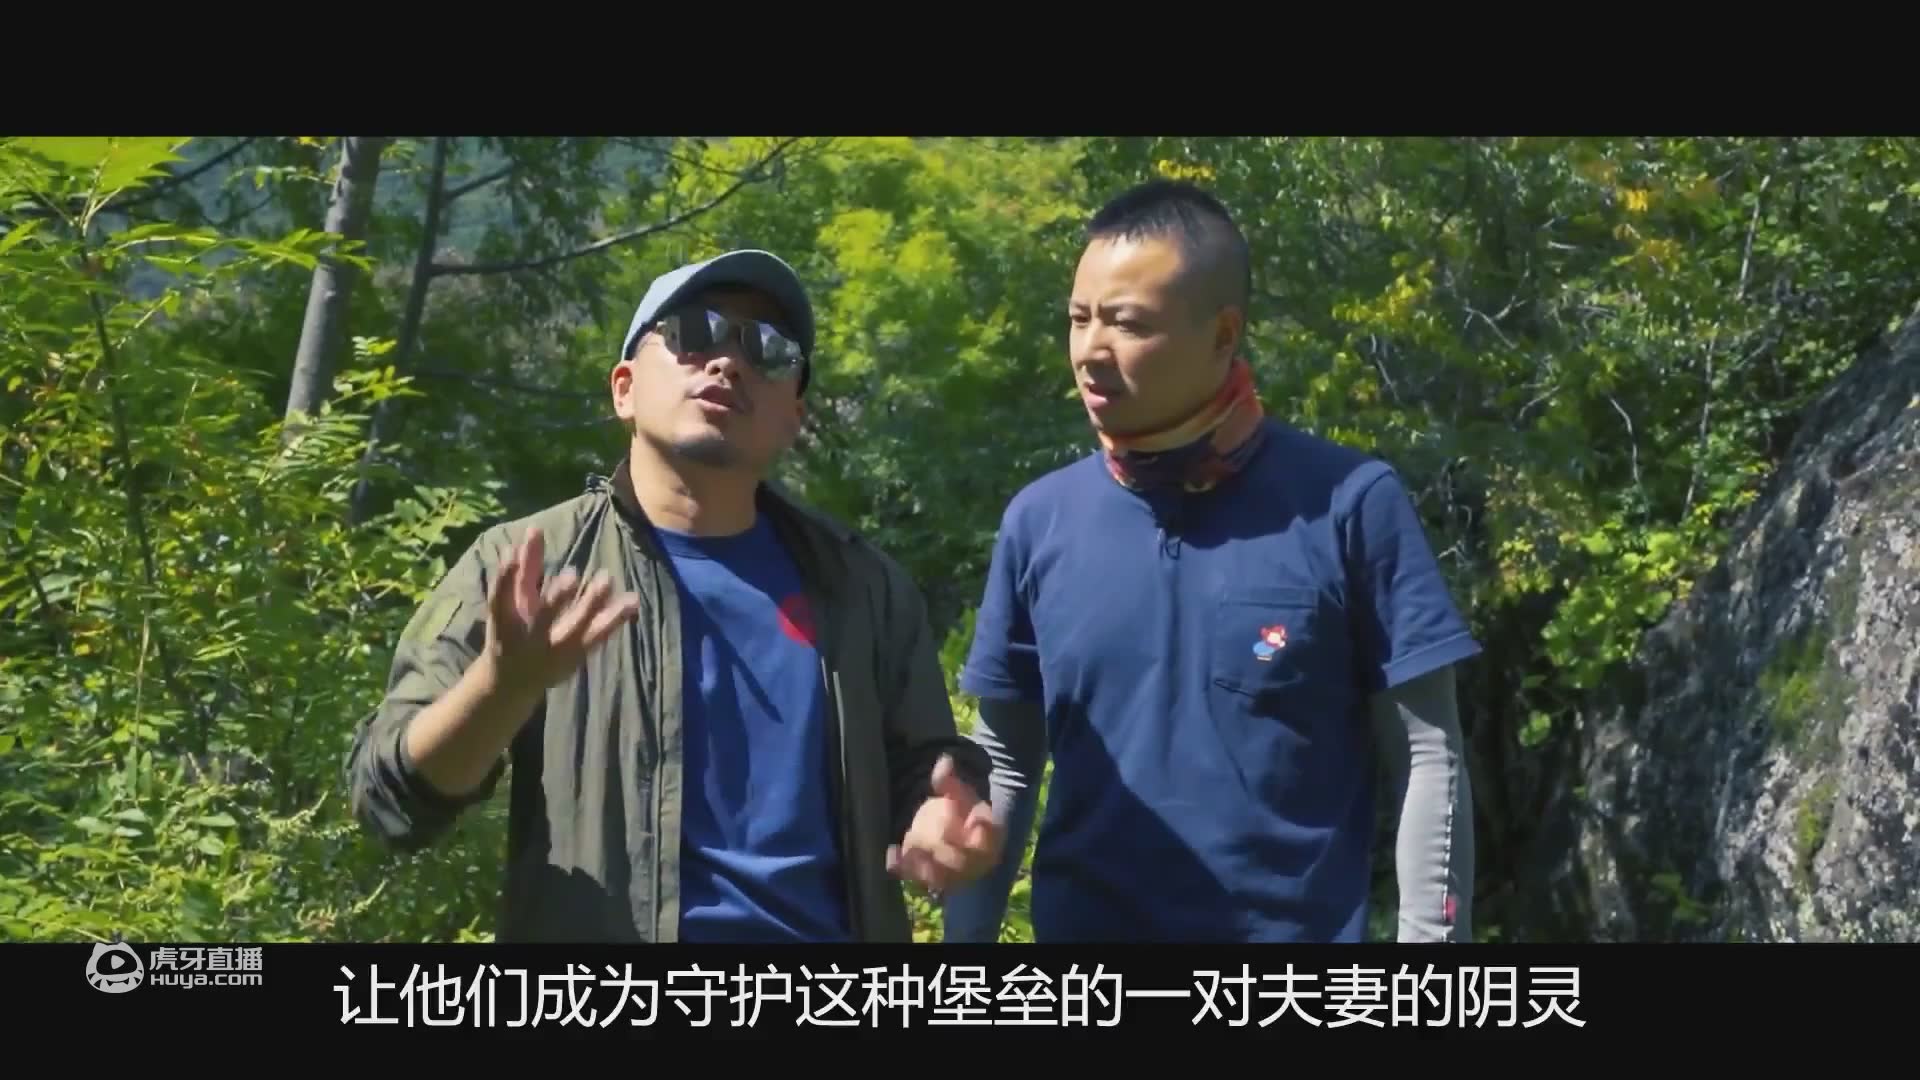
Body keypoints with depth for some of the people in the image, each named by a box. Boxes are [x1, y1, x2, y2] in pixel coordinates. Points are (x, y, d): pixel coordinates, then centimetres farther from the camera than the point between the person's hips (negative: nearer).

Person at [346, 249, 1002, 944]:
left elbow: (917, 771, 8)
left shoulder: (861, 587, 3)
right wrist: (504, 683, -27)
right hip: (589, 933, -2)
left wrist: (946, 826, -14)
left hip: (833, 928, 3)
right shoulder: (520, 570, -4)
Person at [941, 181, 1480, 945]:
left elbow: (1428, 758, -6)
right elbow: (1004, 765, 7)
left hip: (1296, 928, -2)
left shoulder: (1347, 505, -9)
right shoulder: (1038, 521, 0)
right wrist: (966, 937, 3)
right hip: (1080, 925, 3)